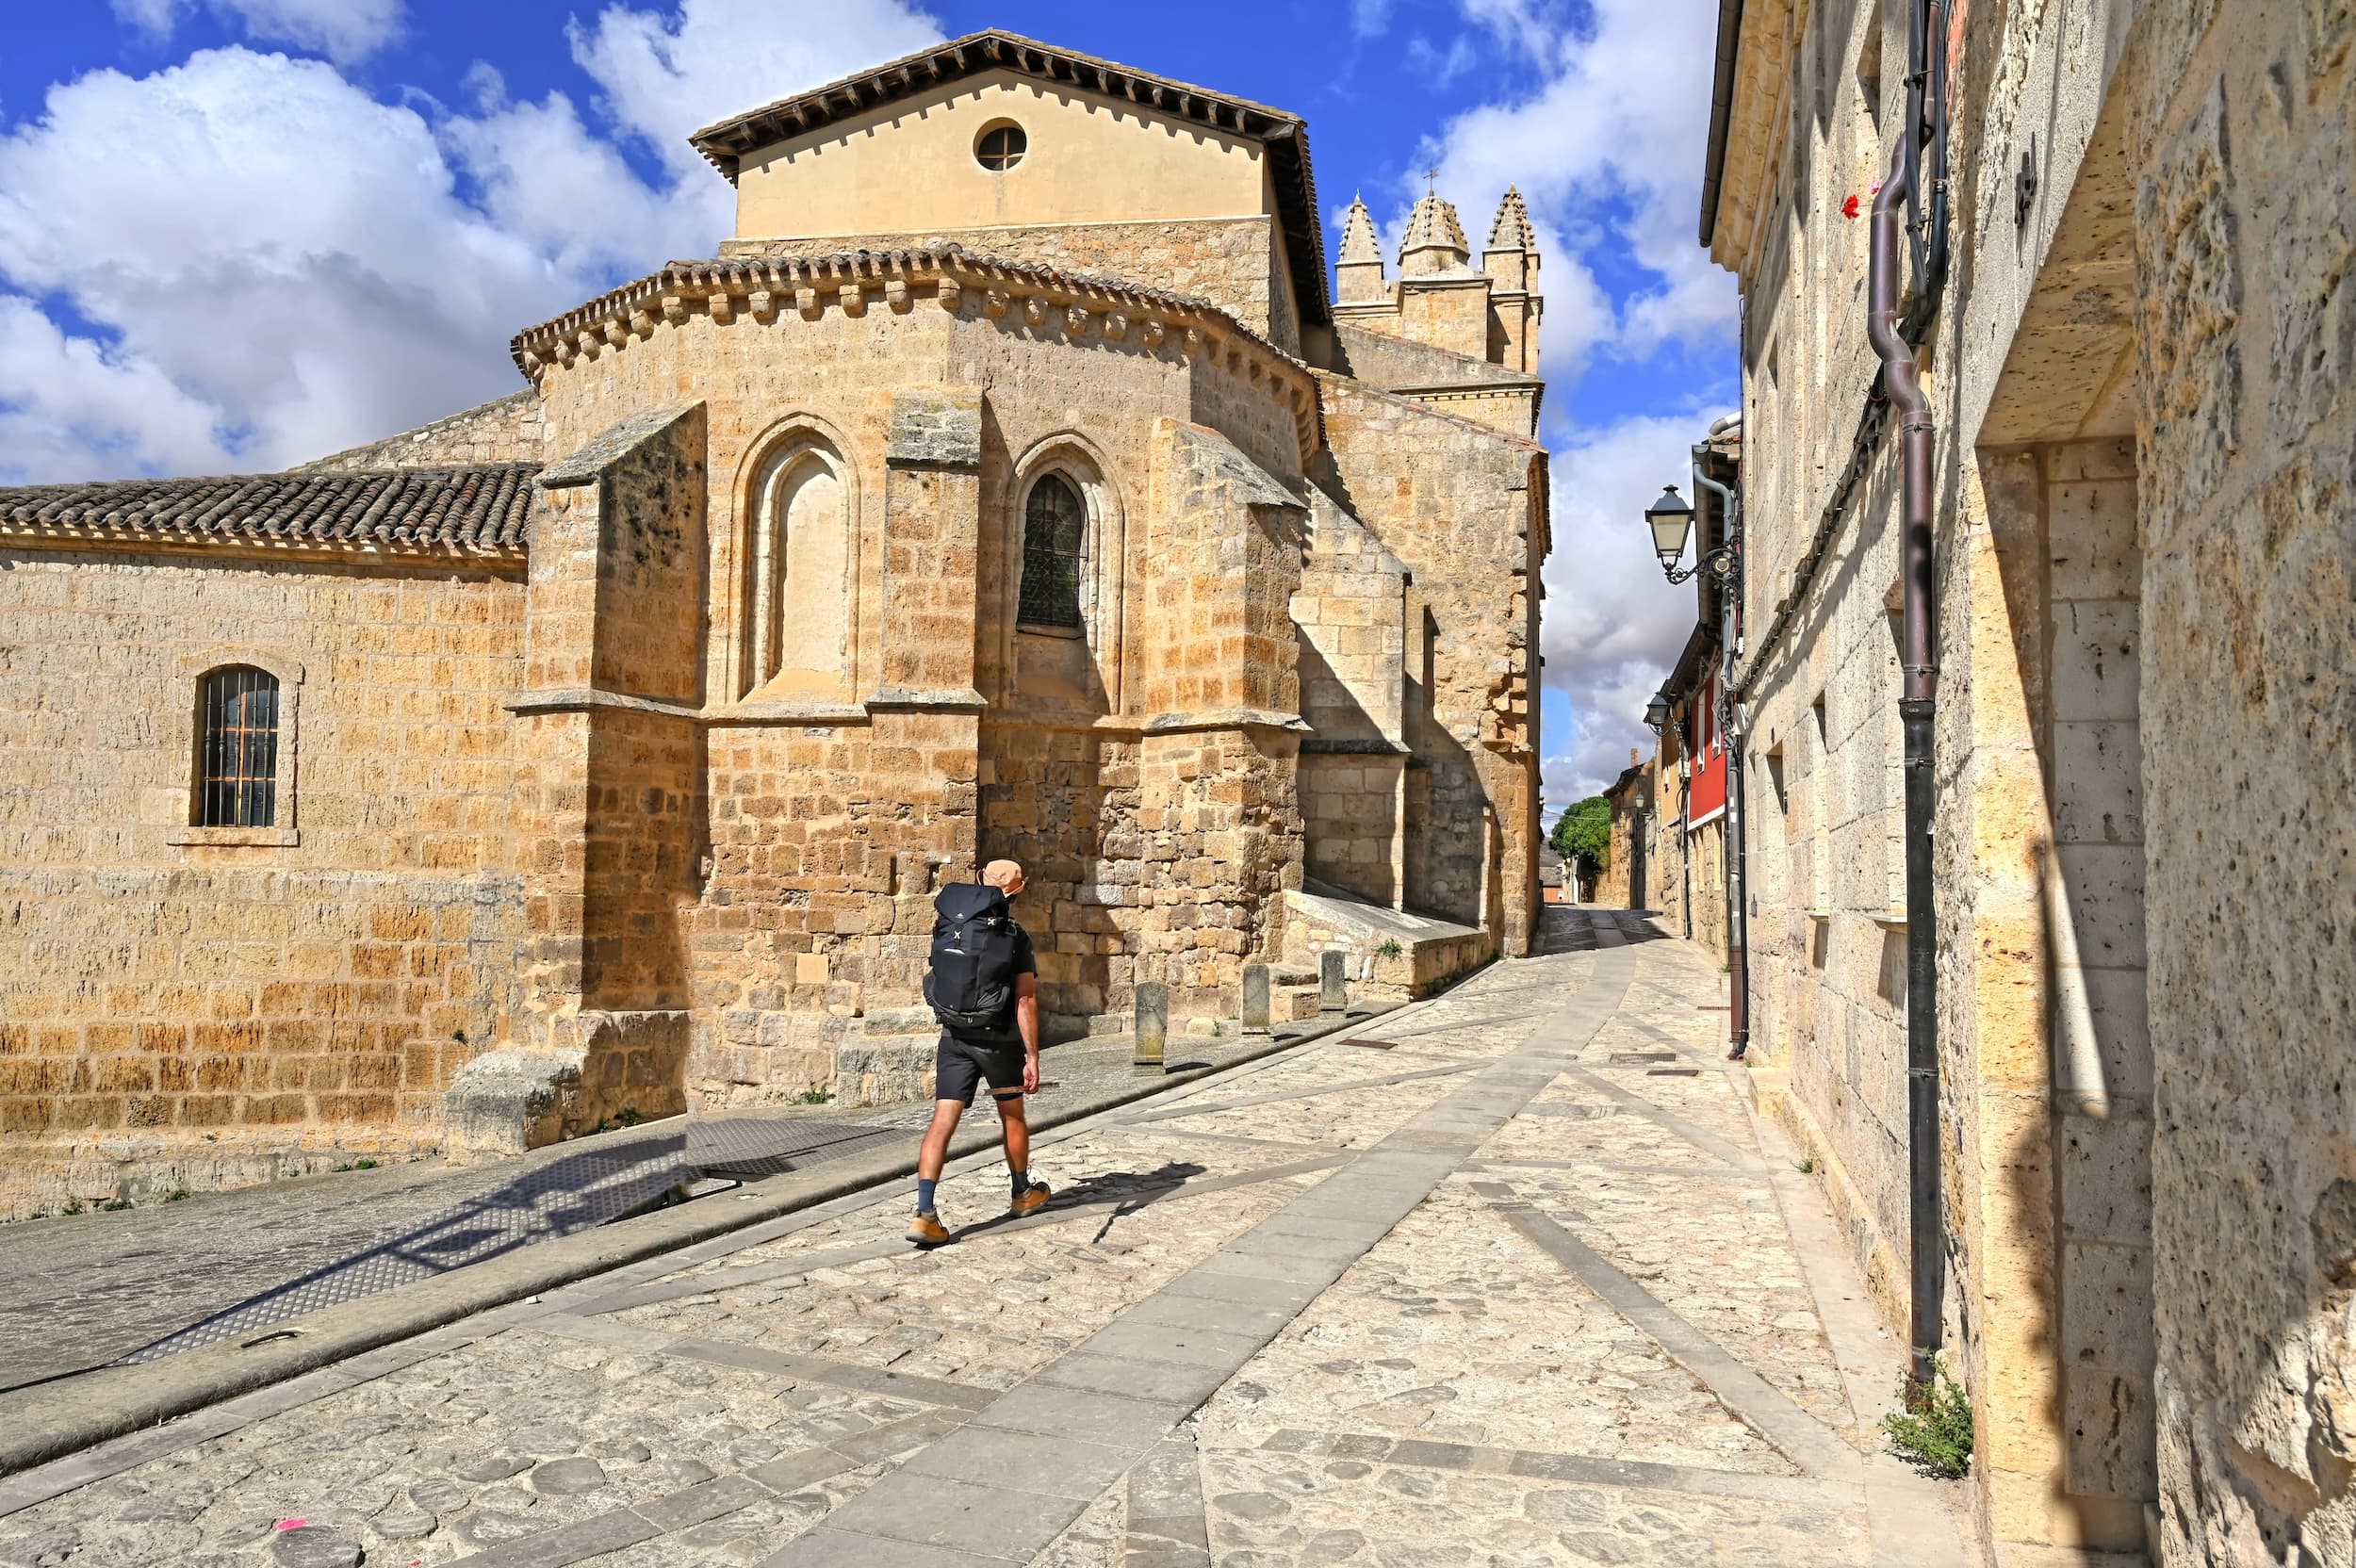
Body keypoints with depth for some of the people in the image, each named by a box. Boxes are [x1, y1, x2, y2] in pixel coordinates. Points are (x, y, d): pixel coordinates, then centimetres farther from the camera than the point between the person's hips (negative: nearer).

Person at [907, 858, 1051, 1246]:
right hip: (998, 1040, -2)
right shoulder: (1016, 937, -11)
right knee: (1012, 1116, 19)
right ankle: (1023, 1193, 37)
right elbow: (1026, 1001, -15)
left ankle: (924, 1214, -15)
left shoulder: (947, 926, -2)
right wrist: (1032, 1057, -13)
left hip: (954, 1038, 2)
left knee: (942, 1123, -3)